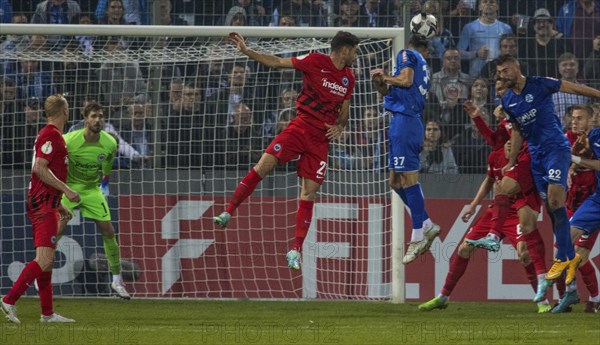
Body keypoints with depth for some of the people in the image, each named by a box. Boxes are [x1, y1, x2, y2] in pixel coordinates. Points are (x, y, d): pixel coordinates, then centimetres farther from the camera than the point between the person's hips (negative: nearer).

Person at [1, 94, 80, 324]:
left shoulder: (48, 134, 20)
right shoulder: (52, 135, -12)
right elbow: (40, 168, -21)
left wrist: (58, 205, 28)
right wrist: (66, 190, -19)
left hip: (43, 204, 11)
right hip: (44, 204, -11)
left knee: (45, 260, 10)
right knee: (45, 260, -16)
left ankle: (47, 313, 13)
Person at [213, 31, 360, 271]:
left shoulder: (348, 78, 10)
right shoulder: (315, 62, -5)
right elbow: (276, 62, -3)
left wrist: (339, 127, 1)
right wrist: (246, 51, -10)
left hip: (322, 138, 3)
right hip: (301, 126, -3)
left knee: (309, 193, -1)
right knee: (263, 165, -19)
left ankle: (296, 250, 4)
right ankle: (228, 212, -10)